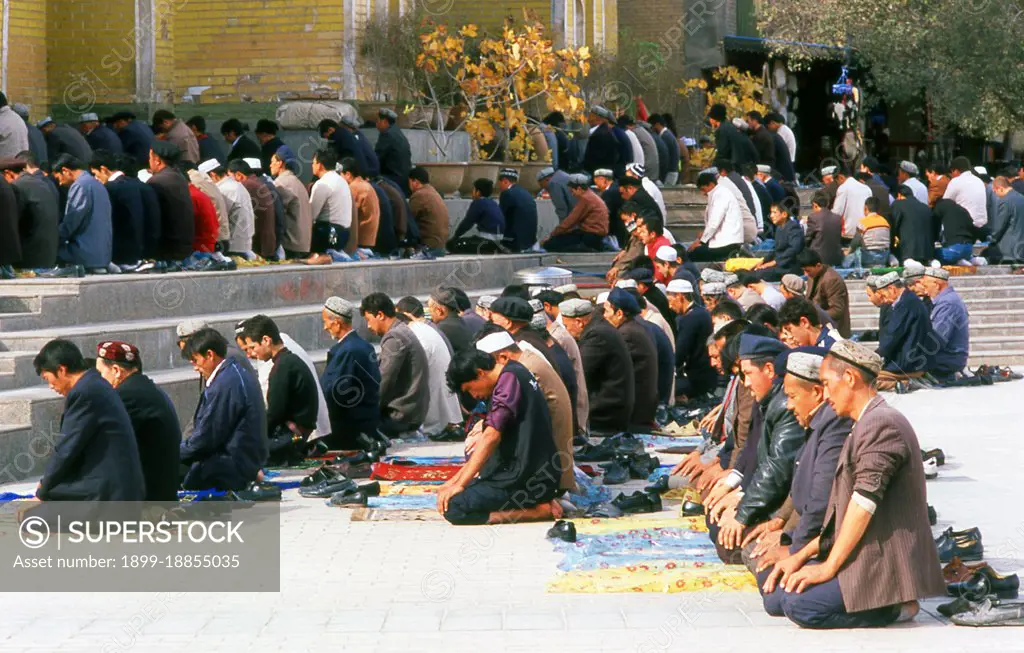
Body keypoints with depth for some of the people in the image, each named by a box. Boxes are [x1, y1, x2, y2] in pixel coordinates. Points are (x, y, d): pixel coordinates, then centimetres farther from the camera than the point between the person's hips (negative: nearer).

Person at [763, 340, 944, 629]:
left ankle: (896, 606, -6)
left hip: (884, 567, -11)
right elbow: (842, 514, 19)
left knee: (798, 602, -22)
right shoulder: (866, 425, 19)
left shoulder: (882, 424, -15)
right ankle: (894, 600, 5)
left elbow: (864, 504, -21)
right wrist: (802, 556, 10)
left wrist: (830, 566, -17)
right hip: (867, 559, 11)